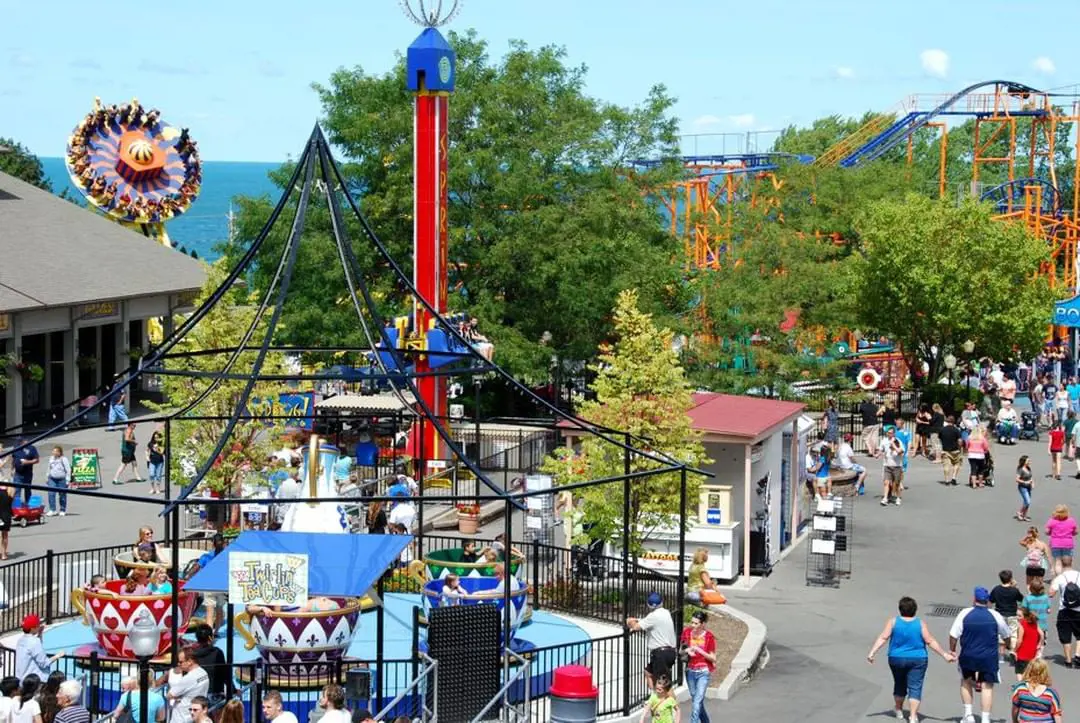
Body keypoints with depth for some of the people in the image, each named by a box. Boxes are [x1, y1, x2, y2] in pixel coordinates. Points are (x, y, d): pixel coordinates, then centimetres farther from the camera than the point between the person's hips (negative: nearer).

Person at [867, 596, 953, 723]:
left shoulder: (893, 622, -5)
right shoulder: (921, 623, -7)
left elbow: (883, 638, -11)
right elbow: (930, 642, -8)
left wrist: (872, 652, -10)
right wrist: (944, 654, -3)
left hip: (897, 659, 2)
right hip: (918, 660, -2)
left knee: (899, 684, 20)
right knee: (915, 687, -2)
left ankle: (899, 710, 37)